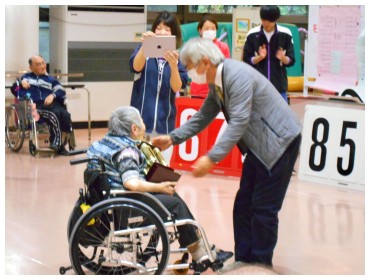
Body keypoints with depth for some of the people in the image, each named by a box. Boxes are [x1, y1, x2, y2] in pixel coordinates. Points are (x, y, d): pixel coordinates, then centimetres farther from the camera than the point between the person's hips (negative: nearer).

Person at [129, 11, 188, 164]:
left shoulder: (178, 57, 2)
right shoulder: (143, 50, 0)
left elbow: (177, 87, -10)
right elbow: (136, 67, -21)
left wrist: (173, 65, -29)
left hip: (164, 120, 1)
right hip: (141, 117, -1)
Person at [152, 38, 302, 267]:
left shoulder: (238, 76, -25)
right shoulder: (216, 83, 4)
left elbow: (239, 122, -31)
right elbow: (204, 117, 13)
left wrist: (212, 158, -34)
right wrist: (172, 138, 5)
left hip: (279, 141, -10)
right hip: (259, 145, 10)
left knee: (263, 208, -3)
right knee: (243, 205, 11)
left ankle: (261, 265, 10)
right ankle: (243, 261, 18)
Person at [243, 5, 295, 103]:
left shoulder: (285, 34, -2)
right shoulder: (252, 34, -2)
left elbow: (291, 60, 2)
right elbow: (246, 60, 1)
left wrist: (283, 58, -20)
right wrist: (259, 57, -18)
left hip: (279, 85, 0)